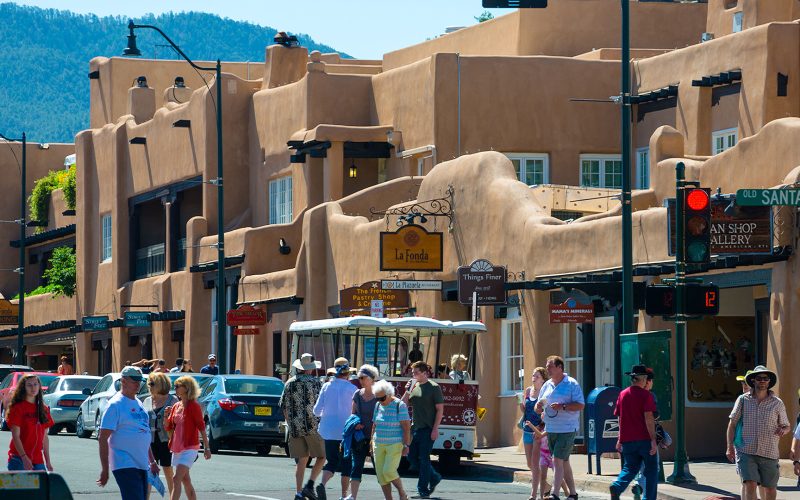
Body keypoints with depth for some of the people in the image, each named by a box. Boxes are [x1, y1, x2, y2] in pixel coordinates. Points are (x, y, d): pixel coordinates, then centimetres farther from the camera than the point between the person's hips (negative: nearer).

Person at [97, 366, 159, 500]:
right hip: (125, 465, -9)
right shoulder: (115, 405, -9)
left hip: (142, 464, 9)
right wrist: (104, 469, -17)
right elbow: (103, 438, -13)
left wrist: (152, 461, 24)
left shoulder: (138, 403, 17)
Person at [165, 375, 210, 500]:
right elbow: (167, 427, 13)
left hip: (189, 448, -8)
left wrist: (207, 448, -12)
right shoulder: (176, 406, 11)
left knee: (177, 480, -18)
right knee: (185, 480, 14)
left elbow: (201, 427, -10)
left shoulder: (193, 406, -9)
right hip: (177, 448, 8)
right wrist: (166, 415, -7)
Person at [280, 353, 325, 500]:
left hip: (295, 428, 4)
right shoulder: (316, 383, -5)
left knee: (301, 460, 9)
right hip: (313, 427, -4)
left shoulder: (290, 383, 6)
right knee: (321, 456, 8)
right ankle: (309, 485, -8)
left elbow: (284, 407, 8)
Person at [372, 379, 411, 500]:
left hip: (395, 445, -6)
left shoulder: (400, 405, -9)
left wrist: (406, 446, -15)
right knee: (380, 474, 0)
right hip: (379, 445, 6)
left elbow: (406, 427, -10)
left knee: (389, 471, -17)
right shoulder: (378, 406, 8)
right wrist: (373, 445, 14)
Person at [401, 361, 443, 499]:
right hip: (415, 428, 7)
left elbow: (440, 409, -8)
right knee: (412, 457, 7)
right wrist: (408, 391, -4)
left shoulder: (434, 388, -6)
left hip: (428, 429, -7)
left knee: (424, 459, -5)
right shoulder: (413, 386, 11)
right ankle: (434, 478, 24)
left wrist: (435, 429, -15)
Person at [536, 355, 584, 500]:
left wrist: (563, 407, -24)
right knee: (564, 462, 13)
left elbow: (580, 405, -12)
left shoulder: (571, 384, -7)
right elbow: (539, 409, 18)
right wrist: (539, 406, -6)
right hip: (550, 430, 7)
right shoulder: (547, 385, 13)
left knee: (557, 460, -14)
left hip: (567, 429, -7)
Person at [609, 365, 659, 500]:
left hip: (627, 440, 5)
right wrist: (653, 439, -14)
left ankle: (617, 487, -15)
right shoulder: (645, 395, -8)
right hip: (644, 439, -5)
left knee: (630, 467, 11)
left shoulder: (623, 394, 9)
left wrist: (620, 440, 22)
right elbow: (648, 417, -14)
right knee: (651, 470, 7)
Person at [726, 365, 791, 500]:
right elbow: (732, 424, 8)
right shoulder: (743, 400, 5)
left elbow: (787, 427, 13)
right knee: (750, 485, -16)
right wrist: (730, 447, 0)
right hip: (746, 452, -1)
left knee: (770, 489, 7)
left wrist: (783, 430, -12)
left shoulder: (777, 403, 6)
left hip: (769, 453, 1)